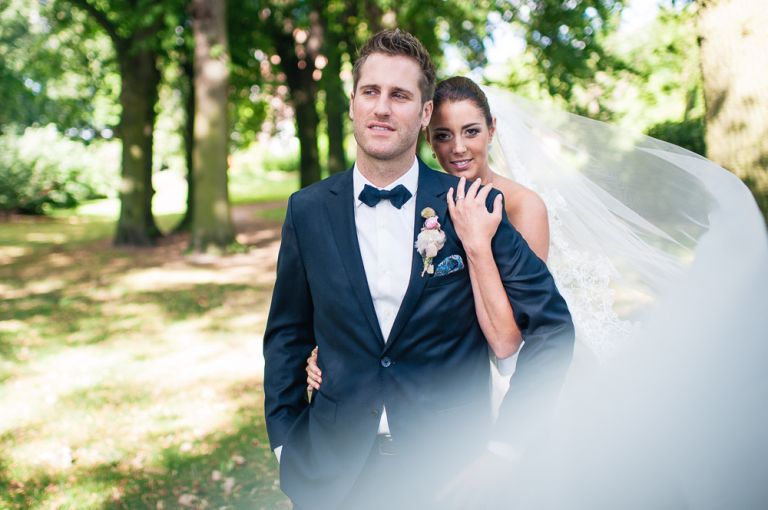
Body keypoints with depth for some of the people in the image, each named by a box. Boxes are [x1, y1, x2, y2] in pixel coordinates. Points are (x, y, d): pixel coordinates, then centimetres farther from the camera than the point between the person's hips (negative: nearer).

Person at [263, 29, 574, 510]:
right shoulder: (308, 211, -2)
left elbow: (551, 325, -5)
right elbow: (287, 337, 6)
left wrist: (506, 441, -9)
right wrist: (286, 446, 1)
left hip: (450, 468, -1)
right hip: (332, 471, 2)